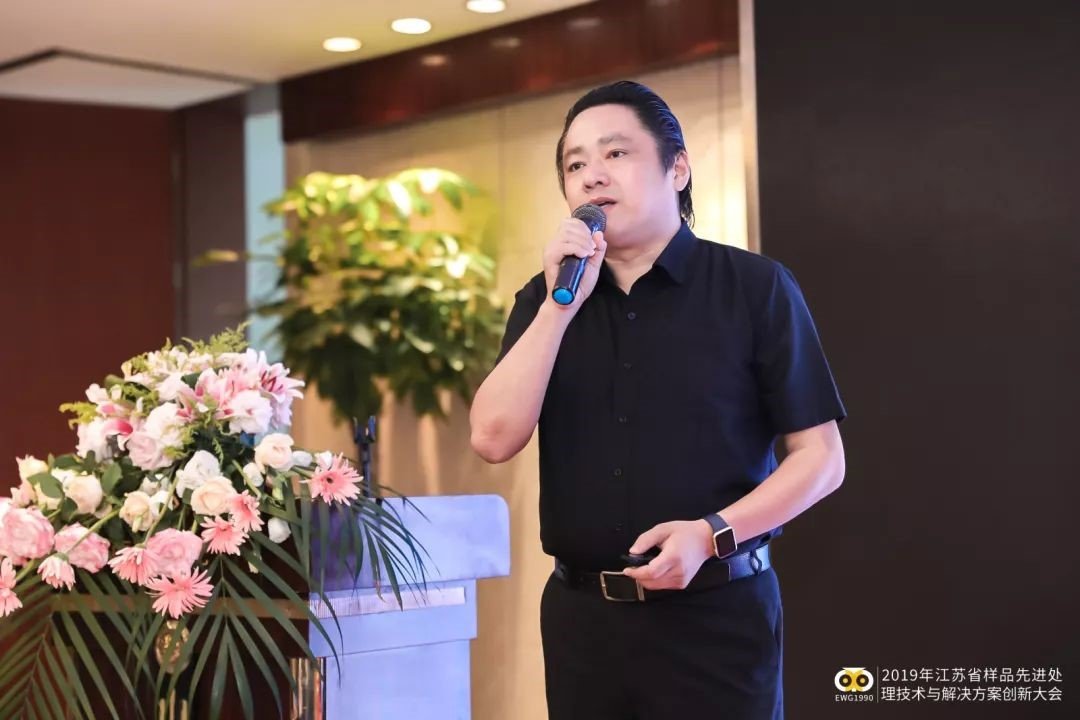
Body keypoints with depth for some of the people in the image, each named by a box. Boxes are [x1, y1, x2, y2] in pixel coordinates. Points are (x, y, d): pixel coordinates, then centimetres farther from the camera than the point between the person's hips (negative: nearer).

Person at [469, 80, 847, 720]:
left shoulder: (756, 288, -3)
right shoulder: (545, 300, 8)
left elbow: (821, 458, -4)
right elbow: (494, 439, -5)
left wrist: (710, 534, -17)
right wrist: (562, 303, -11)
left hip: (716, 614, -3)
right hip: (581, 615, 3)